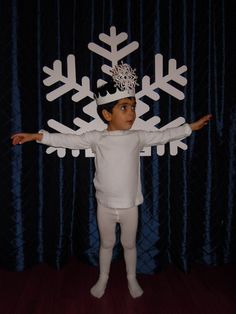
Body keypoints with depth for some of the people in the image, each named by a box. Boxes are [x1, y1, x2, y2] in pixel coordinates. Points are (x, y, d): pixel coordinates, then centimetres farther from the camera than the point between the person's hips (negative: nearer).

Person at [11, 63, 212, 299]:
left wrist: (191, 127, 1)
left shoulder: (138, 137, -6)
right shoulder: (96, 138, -10)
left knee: (129, 244, 20)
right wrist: (38, 136, -20)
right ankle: (103, 278, 44)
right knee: (106, 244, 20)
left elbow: (164, 135, 1)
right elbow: (68, 140, -13)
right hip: (105, 205, 0)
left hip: (129, 205, 1)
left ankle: (132, 278, 44)